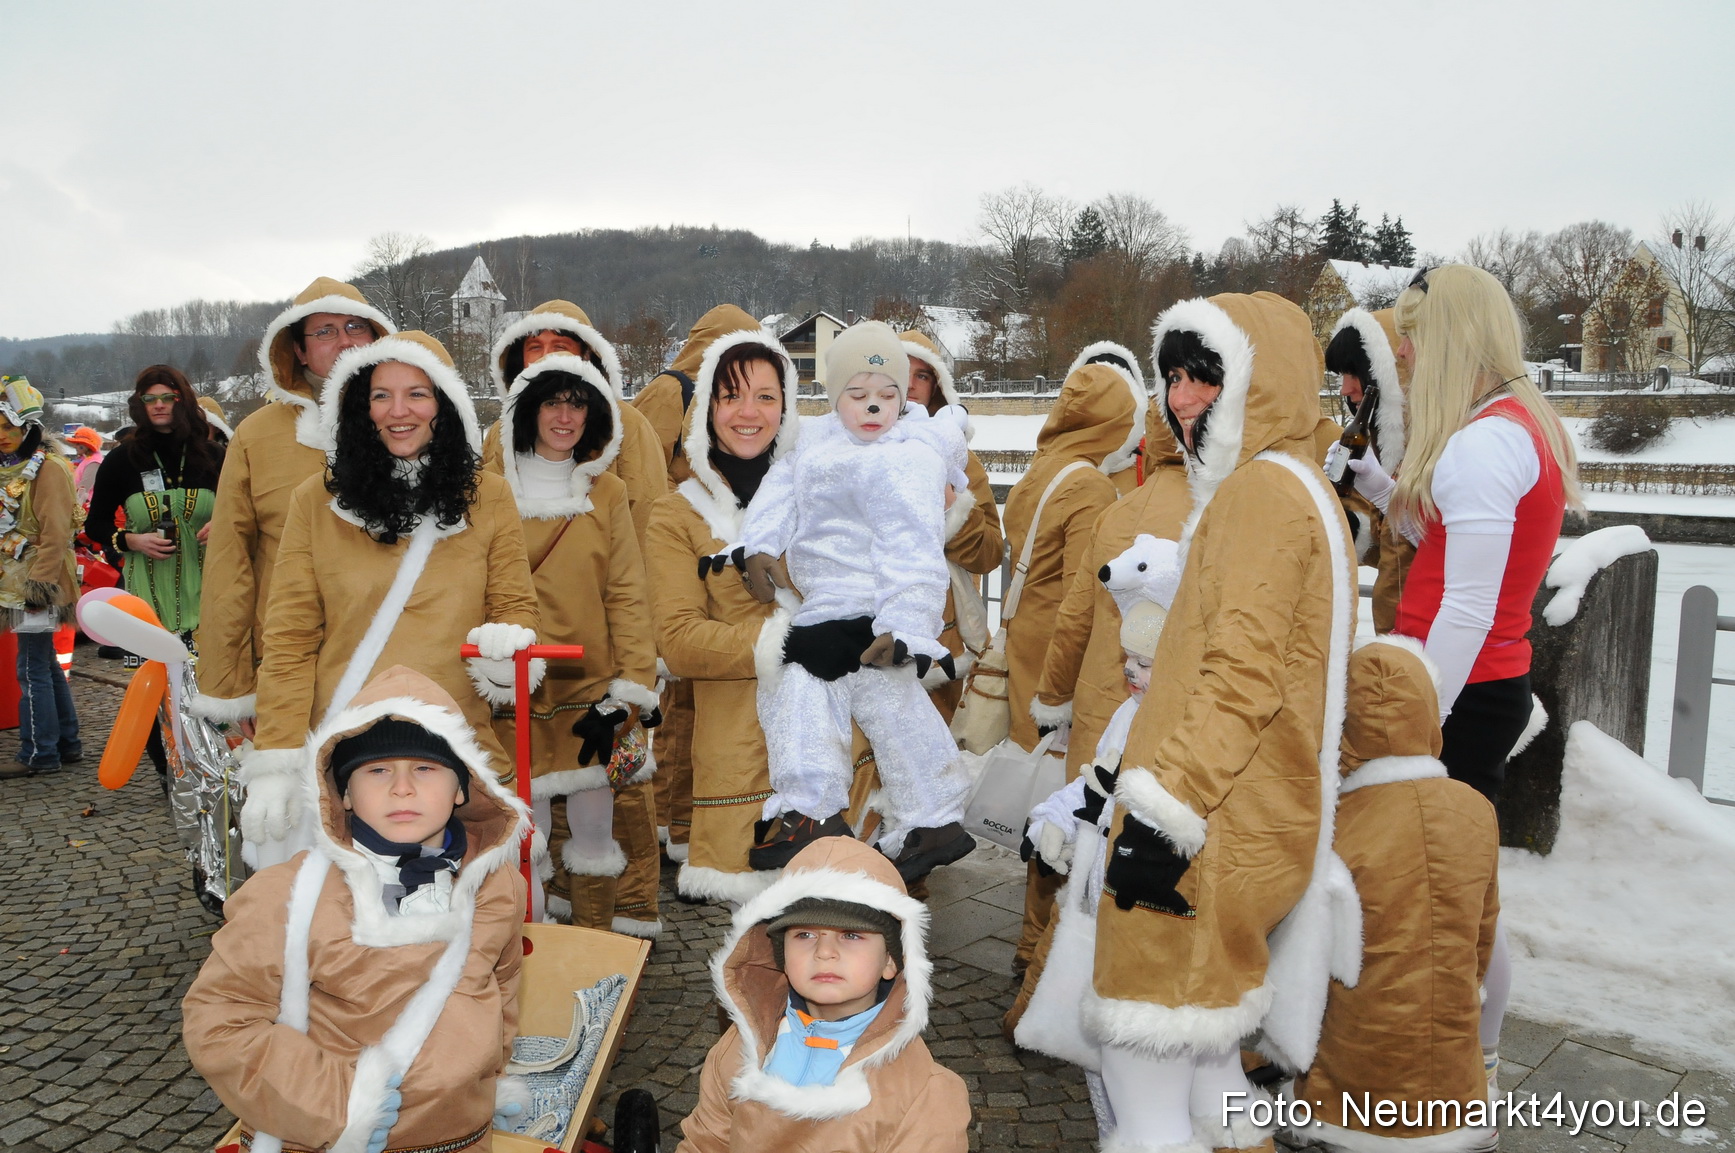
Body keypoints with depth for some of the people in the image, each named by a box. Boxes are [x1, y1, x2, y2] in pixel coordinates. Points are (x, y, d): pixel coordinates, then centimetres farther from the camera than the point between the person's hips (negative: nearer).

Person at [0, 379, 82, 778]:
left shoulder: (47, 468, -12)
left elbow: (56, 533, -18)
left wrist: (40, 582, -20)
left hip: (38, 583, -9)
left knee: (33, 670, -6)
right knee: (45, 665, 14)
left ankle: (39, 753, 1)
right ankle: (67, 743, 22)